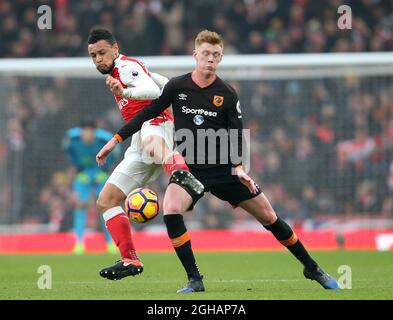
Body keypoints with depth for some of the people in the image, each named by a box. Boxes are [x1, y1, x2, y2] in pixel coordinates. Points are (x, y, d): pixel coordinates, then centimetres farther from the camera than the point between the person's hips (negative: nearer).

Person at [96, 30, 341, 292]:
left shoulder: (228, 95, -5)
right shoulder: (177, 87, -5)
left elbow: (237, 135, -4)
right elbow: (147, 114, 2)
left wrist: (238, 167, -21)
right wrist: (116, 140, -1)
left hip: (224, 169, 0)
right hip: (189, 169, 0)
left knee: (269, 216, 1)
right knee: (171, 210, -29)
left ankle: (311, 268, 20)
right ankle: (195, 280, -18)